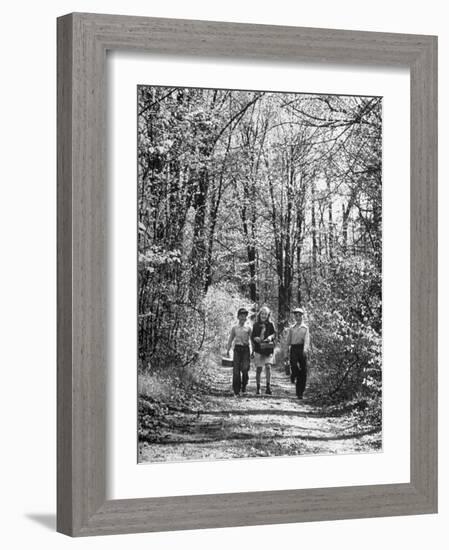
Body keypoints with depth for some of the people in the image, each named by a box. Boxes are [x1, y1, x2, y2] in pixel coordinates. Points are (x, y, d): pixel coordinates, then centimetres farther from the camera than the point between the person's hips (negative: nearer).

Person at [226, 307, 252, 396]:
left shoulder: (248, 328, 8)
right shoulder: (234, 328, 10)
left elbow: (252, 340, 9)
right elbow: (230, 340, 14)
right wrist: (227, 351, 9)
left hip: (246, 349, -1)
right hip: (237, 349, 1)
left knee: (245, 369, -14)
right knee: (236, 370, -5)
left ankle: (244, 386, 10)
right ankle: (236, 391, 1)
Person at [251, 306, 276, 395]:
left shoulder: (270, 324, 5)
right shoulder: (256, 325, 7)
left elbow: (274, 333, -3)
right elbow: (252, 336, 10)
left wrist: (271, 336, -24)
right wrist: (255, 338, -12)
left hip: (268, 349, -1)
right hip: (258, 349, 1)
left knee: (268, 366, -15)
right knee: (259, 368, 2)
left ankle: (268, 387, -14)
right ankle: (258, 388, 12)